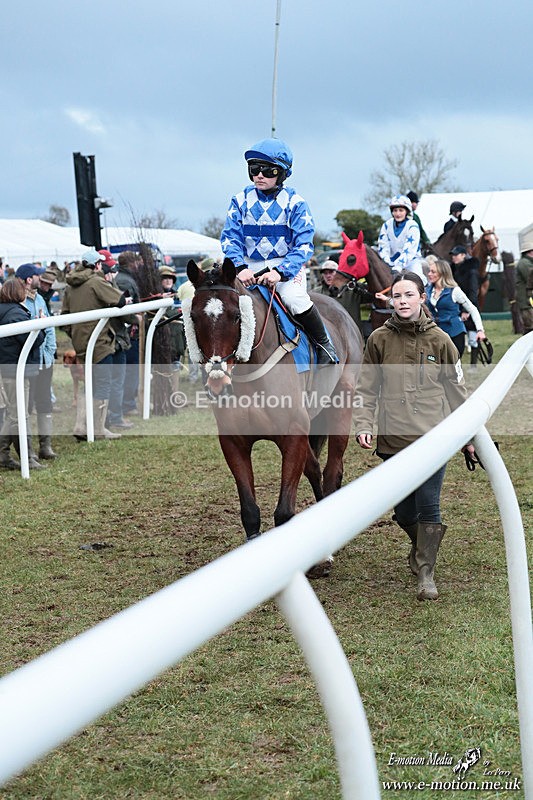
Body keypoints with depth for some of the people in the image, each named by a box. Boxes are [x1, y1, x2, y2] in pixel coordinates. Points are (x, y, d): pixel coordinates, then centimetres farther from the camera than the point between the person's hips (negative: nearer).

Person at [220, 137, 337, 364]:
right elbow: (230, 237, -2)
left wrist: (280, 272, -25)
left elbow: (303, 245, -9)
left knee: (294, 298, -30)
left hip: (287, 266, -3)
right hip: (251, 268, 3)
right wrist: (240, 267, -22)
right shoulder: (241, 200, 4)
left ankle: (324, 344, -7)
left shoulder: (294, 202, -3)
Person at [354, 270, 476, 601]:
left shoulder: (440, 340, 0)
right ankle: (421, 546, 40)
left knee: (428, 507, -7)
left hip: (432, 437, -1)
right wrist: (363, 426, -7)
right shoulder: (379, 339, 0)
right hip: (393, 438, 1)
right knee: (404, 511, 10)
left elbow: (457, 390, 7)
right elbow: (367, 389, 6)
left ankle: (426, 573, 4)